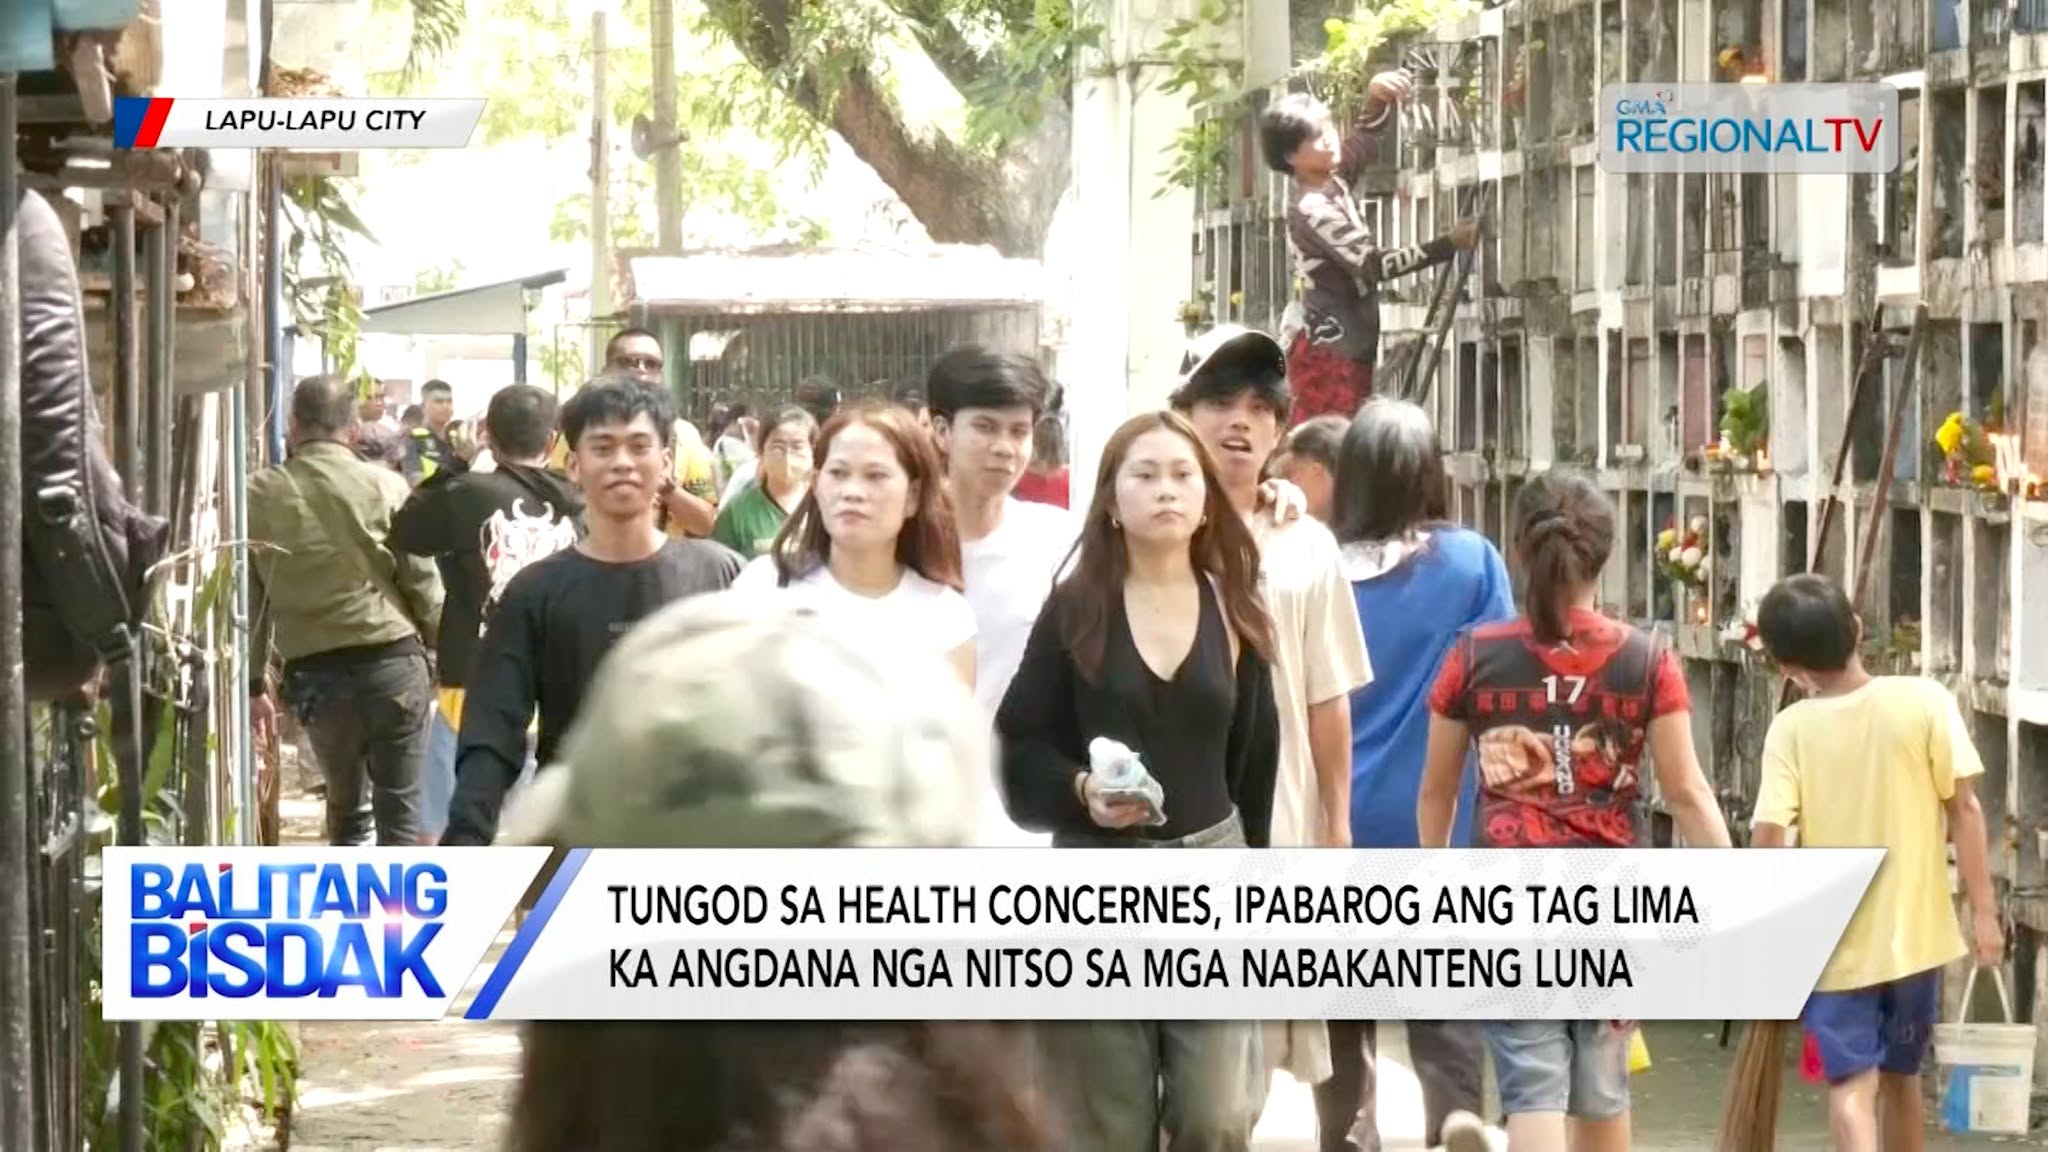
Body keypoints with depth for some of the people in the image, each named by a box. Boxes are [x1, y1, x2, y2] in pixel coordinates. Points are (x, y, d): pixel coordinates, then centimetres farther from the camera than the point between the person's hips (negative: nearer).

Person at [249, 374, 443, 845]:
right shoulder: (385, 487, -4)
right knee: (399, 810, 5)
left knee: (346, 810, 17)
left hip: (315, 673, 2)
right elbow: (423, 582, -1)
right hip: (393, 660, -2)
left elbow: (250, 597, 3)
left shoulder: (261, 495, -1)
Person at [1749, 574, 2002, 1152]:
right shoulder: (1924, 700, -8)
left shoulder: (1792, 729, -10)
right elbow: (1964, 809, -9)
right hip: (1915, 932, 2)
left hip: (1834, 942, -2)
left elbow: (1768, 837, -14)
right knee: (1901, 1074, 21)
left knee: (1851, 1084, -2)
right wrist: (1984, 910, -2)